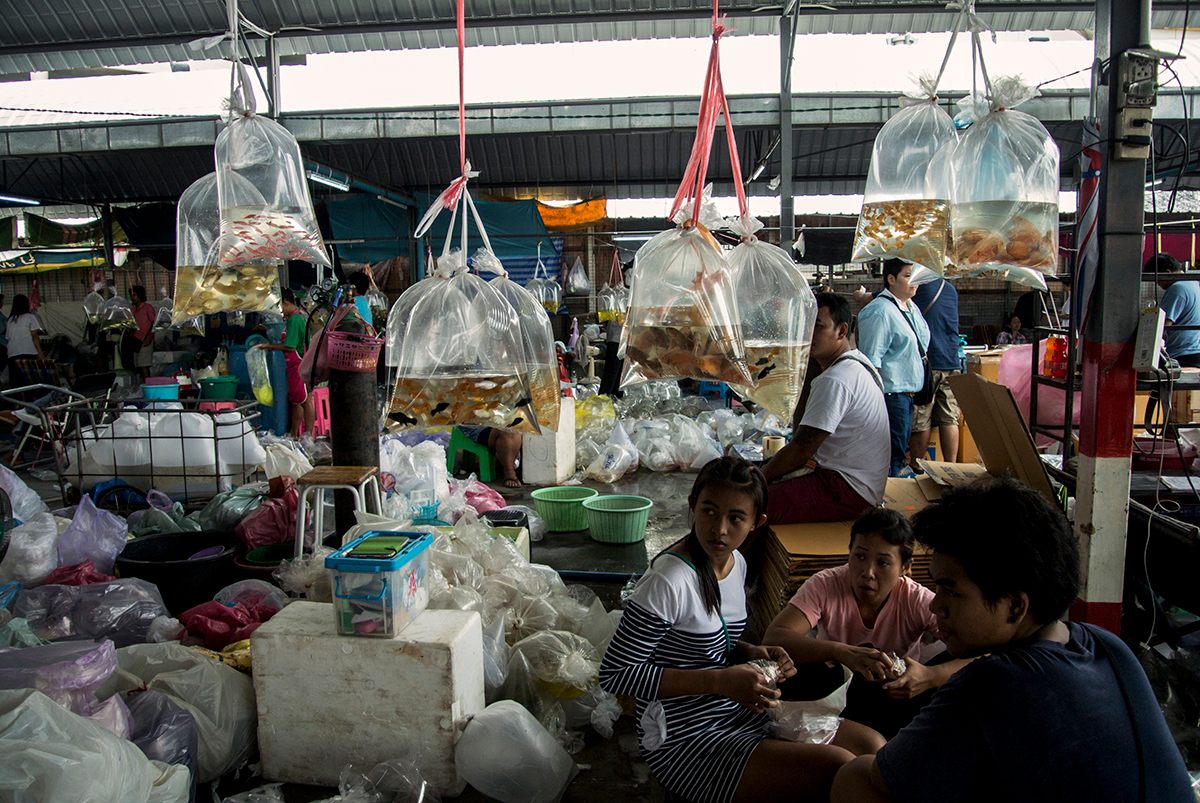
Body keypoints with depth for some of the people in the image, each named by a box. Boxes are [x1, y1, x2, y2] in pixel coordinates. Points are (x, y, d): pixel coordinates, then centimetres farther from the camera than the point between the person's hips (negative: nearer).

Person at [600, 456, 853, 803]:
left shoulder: (737, 562, 2)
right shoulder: (667, 582, -24)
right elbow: (614, 674, -20)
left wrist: (751, 653, -5)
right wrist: (719, 681, -24)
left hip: (735, 715, 8)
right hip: (684, 741, -8)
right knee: (839, 769, -19)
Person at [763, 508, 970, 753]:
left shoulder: (918, 601, -18)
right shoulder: (825, 585, -21)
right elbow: (773, 638, -34)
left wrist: (930, 676, -43)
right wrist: (841, 652, -49)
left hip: (897, 695, 3)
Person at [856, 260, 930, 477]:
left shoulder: (911, 308, 14)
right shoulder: (880, 311, -16)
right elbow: (871, 359, -20)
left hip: (908, 392, 10)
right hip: (891, 393, -10)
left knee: (900, 451, 17)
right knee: (893, 458, -4)